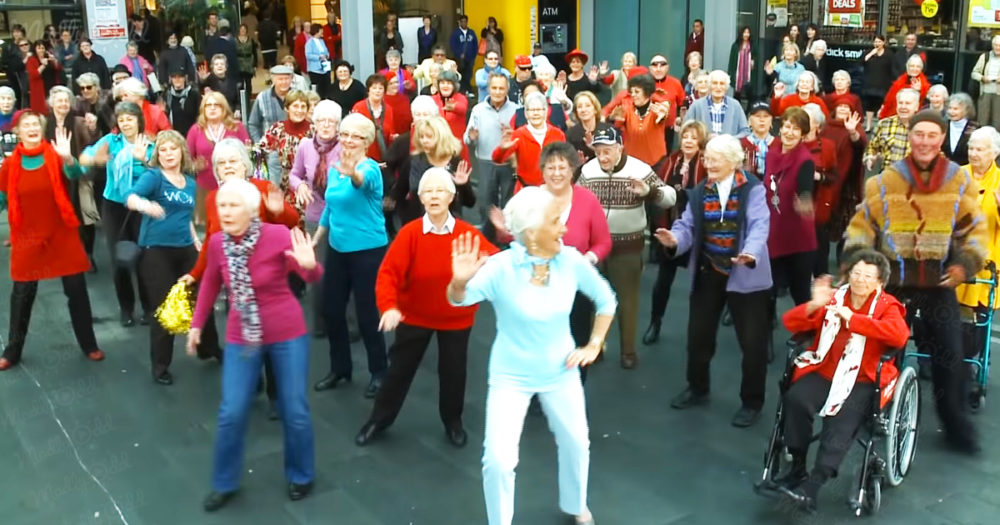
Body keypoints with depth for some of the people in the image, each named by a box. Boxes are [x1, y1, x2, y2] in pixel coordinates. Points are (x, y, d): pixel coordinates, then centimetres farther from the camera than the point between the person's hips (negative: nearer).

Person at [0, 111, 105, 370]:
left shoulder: (54, 156, -7)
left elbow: (75, 174, -27)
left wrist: (68, 158, -47)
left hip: (62, 234, -1)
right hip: (28, 237, 1)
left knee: (76, 289, 4)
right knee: (22, 294, 9)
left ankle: (89, 345, 18)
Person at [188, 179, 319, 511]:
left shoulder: (278, 236, -19)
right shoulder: (217, 243, -7)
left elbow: (313, 279, -21)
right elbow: (211, 283, 11)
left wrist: (309, 265, -43)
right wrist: (197, 324, 15)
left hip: (287, 334, -3)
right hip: (241, 337, 3)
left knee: (295, 411, 7)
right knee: (231, 413, 5)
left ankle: (301, 476, 31)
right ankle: (225, 484, 26)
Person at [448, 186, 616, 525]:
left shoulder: (571, 261, -13)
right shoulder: (501, 267, -23)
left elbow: (606, 299, 2)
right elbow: (459, 299, -36)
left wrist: (594, 345, -1)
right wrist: (459, 282, -57)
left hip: (560, 372, 4)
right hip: (511, 377, -3)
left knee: (576, 443, 19)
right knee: (498, 459, -9)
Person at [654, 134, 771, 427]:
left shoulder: (752, 189, -8)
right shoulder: (699, 192, 6)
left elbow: (759, 225, -22)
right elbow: (688, 225, -1)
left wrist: (751, 252, -41)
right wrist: (674, 238, -25)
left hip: (745, 275, -4)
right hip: (708, 273, 5)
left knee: (752, 341, 3)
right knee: (698, 335, 14)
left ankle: (752, 402, 21)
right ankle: (698, 389, 36)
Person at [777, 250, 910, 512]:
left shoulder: (887, 306, 2)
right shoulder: (834, 298, 9)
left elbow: (900, 335, -22)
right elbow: (790, 323, 5)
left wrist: (851, 318, -22)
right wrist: (814, 305, -15)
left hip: (862, 380, -3)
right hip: (824, 372, 3)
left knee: (842, 419, -30)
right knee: (795, 398, -25)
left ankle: (812, 485, -29)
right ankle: (797, 469, -10)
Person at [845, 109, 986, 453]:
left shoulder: (960, 182, 0)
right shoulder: (885, 181, -1)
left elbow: (976, 230, 3)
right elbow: (863, 223, 3)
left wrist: (966, 263, -12)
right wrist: (856, 256, -12)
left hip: (940, 285, 0)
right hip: (894, 282, 0)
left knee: (949, 356, 6)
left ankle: (956, 424, 22)